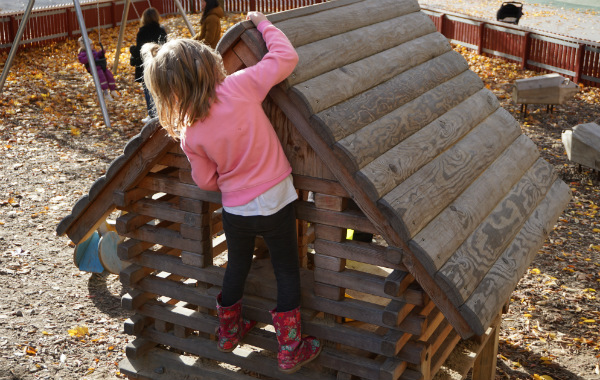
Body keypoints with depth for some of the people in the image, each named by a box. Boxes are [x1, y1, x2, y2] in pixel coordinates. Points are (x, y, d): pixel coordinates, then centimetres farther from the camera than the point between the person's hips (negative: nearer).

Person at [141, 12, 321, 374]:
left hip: (234, 210, 3)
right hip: (275, 202, -2)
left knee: (237, 267, 26)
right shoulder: (241, 87, -21)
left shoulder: (189, 134, -11)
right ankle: (290, 350, 22)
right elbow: (286, 57, -15)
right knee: (288, 272, 13)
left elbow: (206, 181, 1)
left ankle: (229, 332, 46)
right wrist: (262, 22, -1)